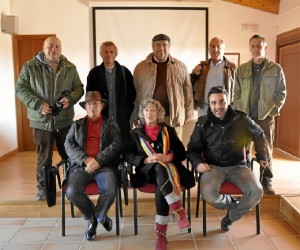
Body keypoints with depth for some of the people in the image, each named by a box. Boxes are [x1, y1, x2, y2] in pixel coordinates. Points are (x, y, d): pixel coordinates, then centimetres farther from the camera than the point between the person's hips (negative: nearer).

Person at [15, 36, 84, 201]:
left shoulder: (70, 68, 4)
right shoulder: (30, 67, -2)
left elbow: (79, 87, 8)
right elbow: (20, 89, -4)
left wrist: (70, 99, -14)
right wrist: (38, 104, -18)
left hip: (65, 120, 2)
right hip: (41, 120, -1)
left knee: (69, 154, 12)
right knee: (44, 157, 9)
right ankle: (43, 188, 26)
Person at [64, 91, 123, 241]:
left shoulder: (111, 125, 16)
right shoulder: (77, 125, 20)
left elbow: (116, 145, 0)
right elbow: (69, 145, 6)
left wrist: (97, 161, -14)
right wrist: (86, 159, -12)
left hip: (104, 165, -1)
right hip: (81, 165, 2)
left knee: (110, 191, -30)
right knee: (71, 192, -25)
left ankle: (99, 216, 4)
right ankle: (92, 217, 5)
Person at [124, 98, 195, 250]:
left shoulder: (168, 131, 16)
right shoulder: (136, 133, 15)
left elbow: (182, 153, 8)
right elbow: (127, 155, 5)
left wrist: (167, 157, -14)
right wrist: (146, 159, -13)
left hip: (169, 169, 1)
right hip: (148, 171, 0)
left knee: (161, 188, -35)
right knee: (160, 168, -38)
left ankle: (161, 233, -32)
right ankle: (179, 211, -42)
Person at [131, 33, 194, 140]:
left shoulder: (181, 67, 7)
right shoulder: (140, 67, 5)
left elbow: (187, 91, 8)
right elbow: (134, 93, 6)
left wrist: (188, 114, 5)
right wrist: (135, 118, 4)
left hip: (173, 117, 1)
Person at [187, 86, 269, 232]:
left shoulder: (241, 119, -1)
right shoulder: (203, 124, -2)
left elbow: (259, 135, 18)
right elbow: (192, 148, 6)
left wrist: (262, 156, 16)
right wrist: (197, 163, -14)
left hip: (237, 166, 1)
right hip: (213, 167, -1)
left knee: (256, 191, -24)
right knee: (208, 194, -31)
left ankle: (231, 216, 5)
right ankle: (234, 204, 4)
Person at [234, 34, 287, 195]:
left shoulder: (276, 69, 2)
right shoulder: (241, 69, 7)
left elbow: (281, 93, 3)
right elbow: (236, 94, 8)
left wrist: (273, 111, -6)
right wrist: (240, 112, -1)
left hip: (266, 117, -1)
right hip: (245, 116, 2)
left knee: (266, 150, 3)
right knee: (244, 149, 7)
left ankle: (267, 181, 16)